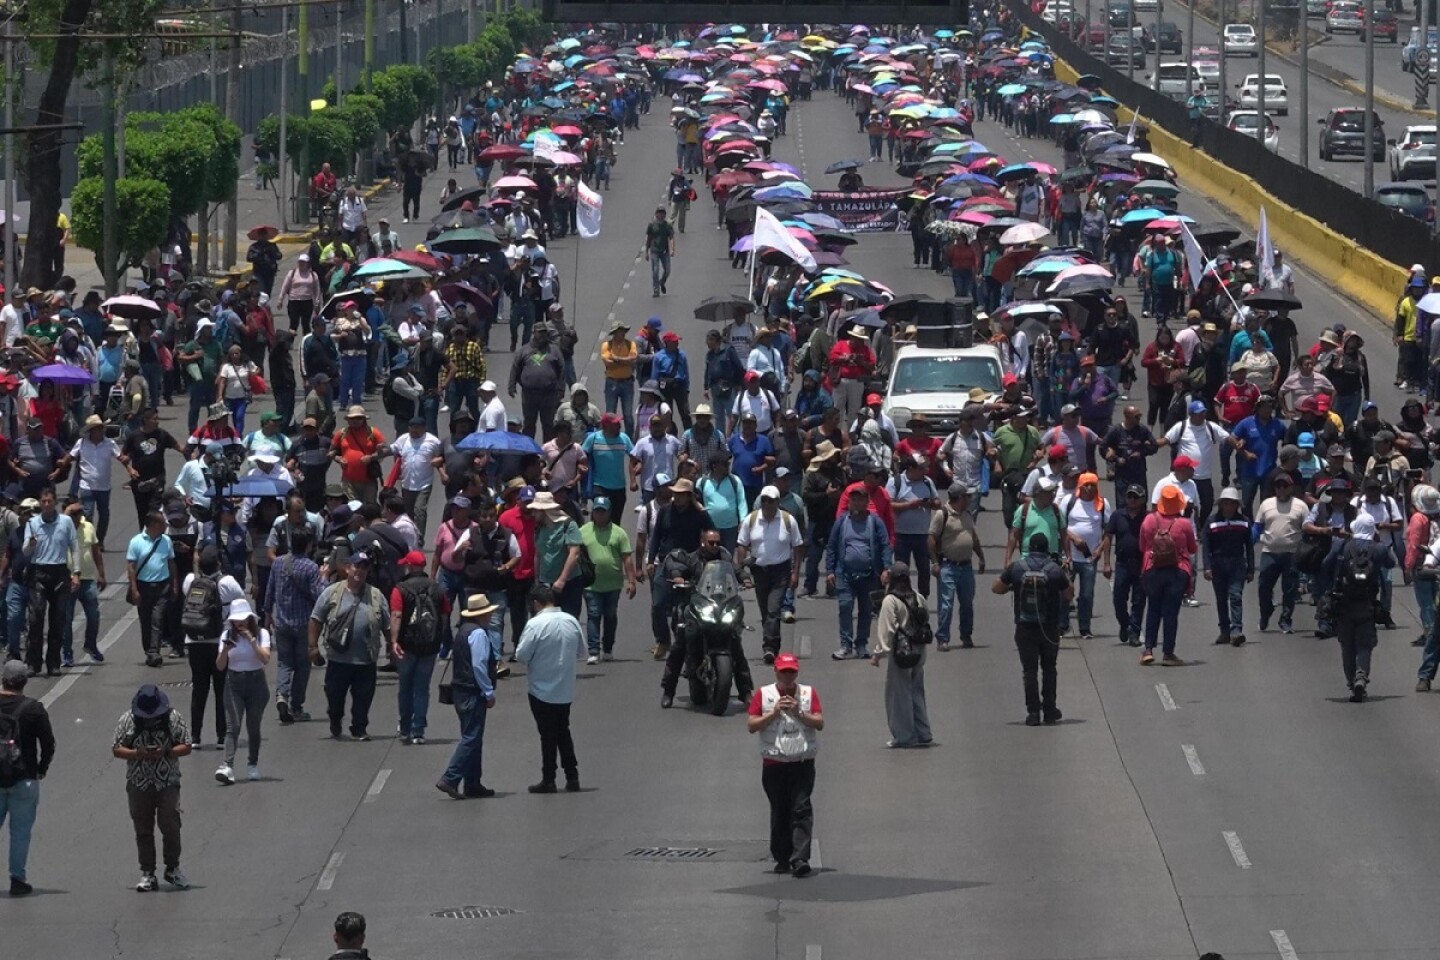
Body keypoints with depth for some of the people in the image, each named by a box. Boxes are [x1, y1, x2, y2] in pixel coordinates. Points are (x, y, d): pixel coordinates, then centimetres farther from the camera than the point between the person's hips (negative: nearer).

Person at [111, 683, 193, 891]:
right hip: (139, 784, 1)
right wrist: (137, 754, -18)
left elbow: (186, 747, 0)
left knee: (171, 826, -5)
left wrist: (166, 752, -18)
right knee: (143, 830, 4)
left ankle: (172, 869, 13)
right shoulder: (127, 720, -1)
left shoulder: (173, 718, -2)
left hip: (167, 783, -1)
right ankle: (147, 874, 12)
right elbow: (116, 749, 1)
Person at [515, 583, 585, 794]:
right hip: (565, 689, 5)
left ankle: (548, 780, 10)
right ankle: (572, 778, 16)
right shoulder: (571, 621, -2)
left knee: (548, 735, 4)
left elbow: (522, 655, -17)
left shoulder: (536, 624, -19)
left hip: (542, 689, -5)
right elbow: (580, 649, 9)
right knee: (563, 732, 17)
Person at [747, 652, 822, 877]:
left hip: (802, 763, -1)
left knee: (801, 810, -10)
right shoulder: (763, 694, 5)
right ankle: (782, 858, 16)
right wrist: (774, 712, -11)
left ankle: (800, 859, -16)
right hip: (773, 763, 1)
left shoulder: (809, 693, 6)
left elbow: (820, 723, -1)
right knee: (779, 812, 7)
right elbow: (751, 725, -1)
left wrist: (798, 713, -13)